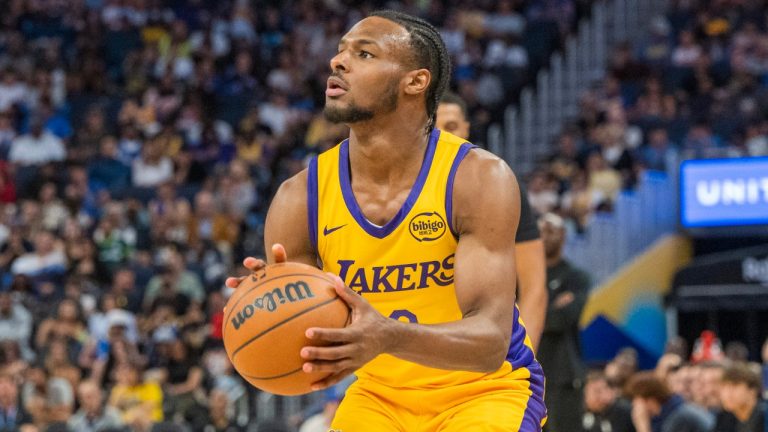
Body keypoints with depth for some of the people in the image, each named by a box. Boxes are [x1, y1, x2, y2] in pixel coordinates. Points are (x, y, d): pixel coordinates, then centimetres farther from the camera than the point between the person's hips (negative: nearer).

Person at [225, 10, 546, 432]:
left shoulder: (479, 178, -21)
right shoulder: (299, 198, -11)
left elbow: (490, 340, -30)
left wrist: (389, 337, -49)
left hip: (485, 391, -3)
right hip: (380, 394, 3)